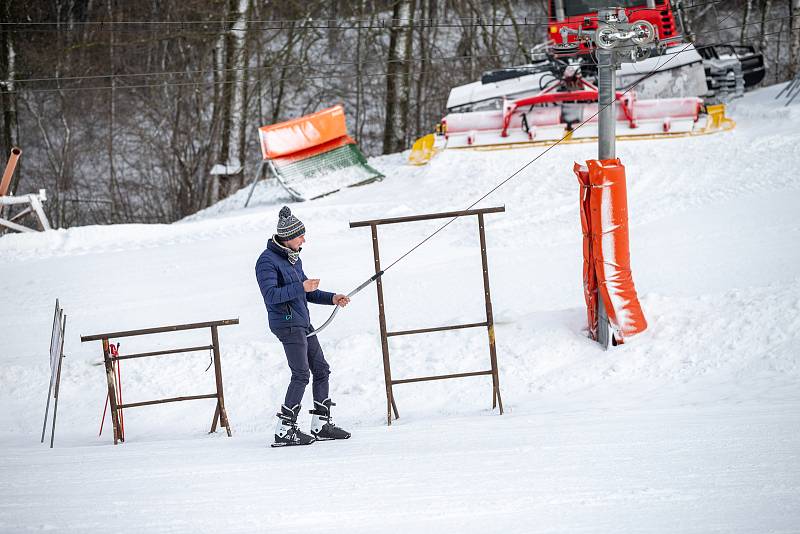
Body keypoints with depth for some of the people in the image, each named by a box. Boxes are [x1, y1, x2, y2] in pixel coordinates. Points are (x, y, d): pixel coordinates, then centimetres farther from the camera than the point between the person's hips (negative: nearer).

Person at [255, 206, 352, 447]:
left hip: (302, 323, 10)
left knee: (321, 370, 10)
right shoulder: (267, 261, -13)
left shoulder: (293, 258, 15)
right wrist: (301, 287, -25)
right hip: (287, 323, -9)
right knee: (301, 375, -13)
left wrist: (332, 298, 8)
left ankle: (321, 425, 17)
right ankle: (285, 430, -10)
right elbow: (271, 296, -23)